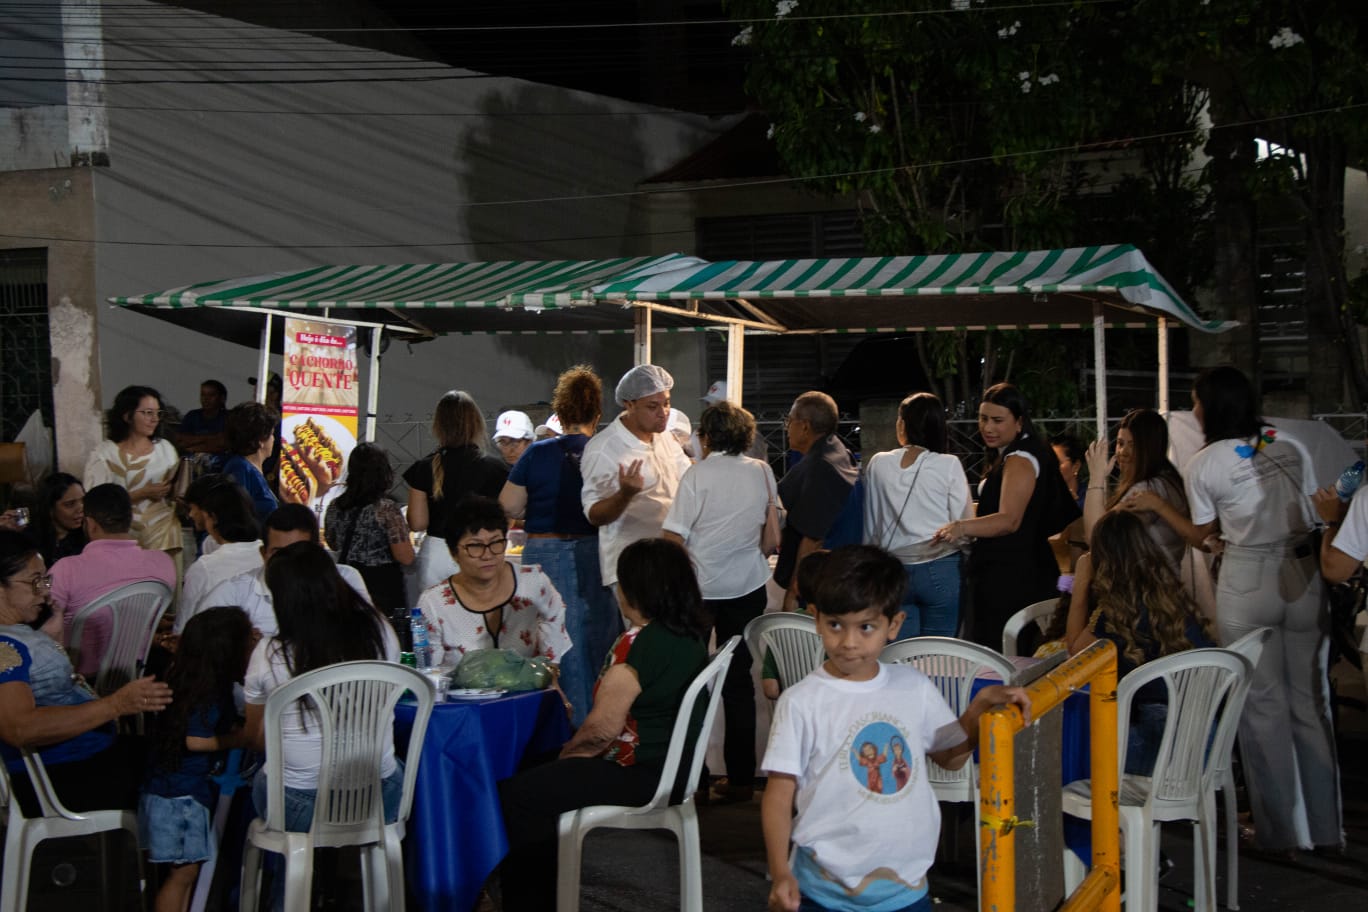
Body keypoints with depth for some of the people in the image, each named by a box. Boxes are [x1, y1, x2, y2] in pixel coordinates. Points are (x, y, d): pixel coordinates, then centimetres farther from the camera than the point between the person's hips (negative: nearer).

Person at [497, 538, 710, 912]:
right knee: (536, 780, 20)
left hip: (639, 774, -11)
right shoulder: (692, 635, 6)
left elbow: (603, 727, -22)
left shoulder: (638, 644, -23)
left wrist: (567, 752, -1)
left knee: (515, 794, -6)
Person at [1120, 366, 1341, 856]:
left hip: (1246, 586, -4)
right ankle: (1325, 827, 18)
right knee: (1311, 702, 11)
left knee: (1263, 706, 4)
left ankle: (1279, 832, 10)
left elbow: (1199, 536, 3)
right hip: (1303, 577, 4)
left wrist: (1156, 504, 12)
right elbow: (1313, 516, 9)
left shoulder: (1204, 464, -6)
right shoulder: (1292, 448, 5)